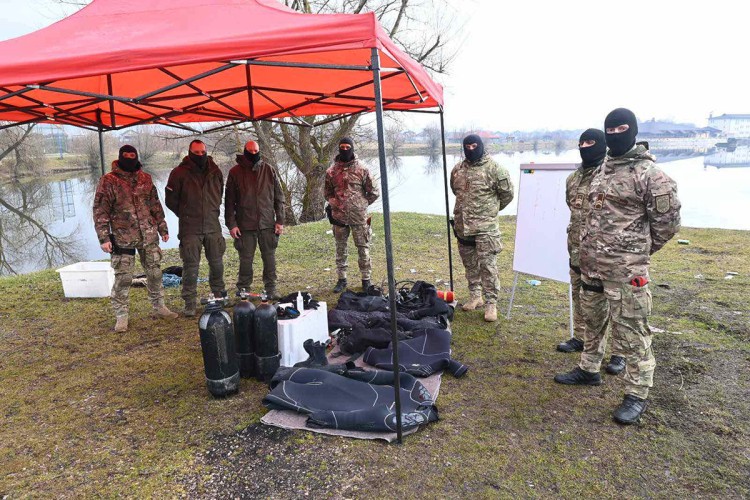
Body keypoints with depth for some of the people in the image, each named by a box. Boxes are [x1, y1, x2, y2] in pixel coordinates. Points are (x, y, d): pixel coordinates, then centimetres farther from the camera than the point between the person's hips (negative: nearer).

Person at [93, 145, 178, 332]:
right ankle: (121, 315, 12)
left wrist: (162, 228, 15)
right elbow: (100, 211, -6)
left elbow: (155, 205, 15)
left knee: (154, 272, 11)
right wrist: (104, 237, -11)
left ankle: (159, 306, 26)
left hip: (149, 235, 4)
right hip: (123, 238, -4)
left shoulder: (145, 179, 8)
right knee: (123, 278, 0)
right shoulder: (108, 181, -5)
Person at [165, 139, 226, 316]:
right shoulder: (180, 173, -5)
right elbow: (171, 199, 2)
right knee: (191, 265, -1)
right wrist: (185, 215, 5)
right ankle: (190, 302, 9)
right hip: (190, 229, -3)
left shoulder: (215, 172, 7)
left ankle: (219, 293, 31)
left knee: (217, 262, 12)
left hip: (213, 226, 4)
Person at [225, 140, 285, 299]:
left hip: (267, 223, 1)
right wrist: (231, 224, -5)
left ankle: (271, 289, 18)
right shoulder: (235, 172, 0)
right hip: (245, 225, -1)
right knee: (246, 259, 6)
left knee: (270, 258, 6)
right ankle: (243, 291, 18)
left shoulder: (269, 170, 3)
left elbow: (279, 197, 6)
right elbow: (229, 201, 1)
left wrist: (280, 220, 1)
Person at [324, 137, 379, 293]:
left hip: (359, 216, -2)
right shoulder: (331, 171, 5)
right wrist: (334, 204, 5)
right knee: (340, 249, 9)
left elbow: (373, 192, 5)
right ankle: (341, 279, 21)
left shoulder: (361, 169, -1)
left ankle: (366, 279, 15)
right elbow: (327, 192, 19)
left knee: (363, 248, 4)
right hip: (339, 216, 2)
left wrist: (362, 204, 7)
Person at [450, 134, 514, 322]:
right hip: (462, 225, 6)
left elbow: (508, 192, -2)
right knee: (469, 263, 14)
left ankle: (491, 303, 3)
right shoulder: (458, 169, 9)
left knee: (487, 265, -6)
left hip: (485, 226, -6)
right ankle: (475, 296, 29)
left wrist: (492, 209, 8)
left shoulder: (493, 168, -8)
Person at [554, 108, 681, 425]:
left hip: (626, 268, -8)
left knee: (631, 331, -1)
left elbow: (668, 220, -9)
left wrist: (638, 251, 1)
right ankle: (589, 369, 38)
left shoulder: (649, 173, -12)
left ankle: (637, 394, 12)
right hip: (591, 262, 8)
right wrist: (589, 249, 17)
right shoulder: (603, 170, 13)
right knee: (591, 318, 20)